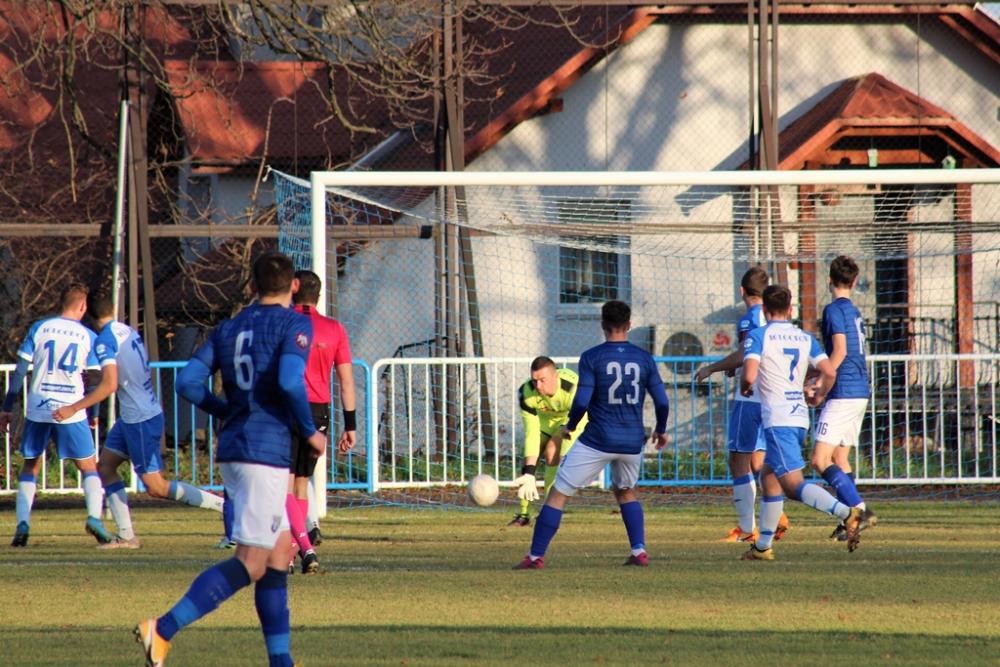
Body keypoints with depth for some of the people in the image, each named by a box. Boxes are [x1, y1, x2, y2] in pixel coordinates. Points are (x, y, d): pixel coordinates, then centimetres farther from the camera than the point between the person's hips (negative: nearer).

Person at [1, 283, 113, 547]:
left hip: (38, 409, 1)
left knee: (29, 467, 16)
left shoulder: (39, 328, 4)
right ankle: (94, 516, -13)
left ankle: (23, 523, 1)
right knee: (89, 468, 10)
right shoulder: (88, 336, 3)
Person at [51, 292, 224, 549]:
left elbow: (110, 385, -26)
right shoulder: (129, 331, 8)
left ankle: (223, 504, -3)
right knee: (105, 466, 12)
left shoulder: (105, 340, -17)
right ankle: (126, 535, 9)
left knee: (156, 488, -4)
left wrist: (73, 409, -24)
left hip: (141, 420, -9)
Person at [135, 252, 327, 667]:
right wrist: (309, 432, -7)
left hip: (233, 447, 8)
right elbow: (289, 381, -21)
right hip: (267, 453, -8)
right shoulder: (294, 325, -5)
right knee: (251, 563, -8)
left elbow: (188, 383, 8)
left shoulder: (228, 329, 13)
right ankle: (164, 629, -19)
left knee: (280, 551, 15)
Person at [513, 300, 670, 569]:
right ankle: (639, 551, 16)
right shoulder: (644, 358, 3)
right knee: (626, 491, 30)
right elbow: (662, 401, 3)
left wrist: (570, 426, 5)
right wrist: (661, 430, 21)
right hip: (632, 442, 4)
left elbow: (581, 401, -14)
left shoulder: (592, 357, -8)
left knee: (558, 494, 4)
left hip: (597, 441, -4)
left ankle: (536, 556, 1)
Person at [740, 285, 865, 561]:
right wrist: (819, 396, 22)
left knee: (793, 484, -14)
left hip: (777, 419, -7)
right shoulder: (805, 338, 12)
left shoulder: (758, 336, -4)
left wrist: (744, 388, 6)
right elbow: (829, 372, 3)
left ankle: (847, 514, -34)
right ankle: (763, 546, 21)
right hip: (800, 416, 7)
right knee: (768, 477, 20)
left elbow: (750, 375, -17)